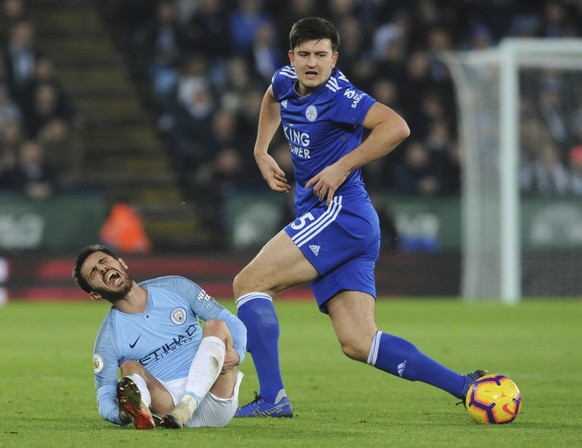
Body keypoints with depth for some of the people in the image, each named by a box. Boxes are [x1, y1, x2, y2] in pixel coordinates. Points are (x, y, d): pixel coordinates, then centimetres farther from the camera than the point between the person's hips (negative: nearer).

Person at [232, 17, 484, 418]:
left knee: (248, 283, -13)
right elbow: (273, 99, 40)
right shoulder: (286, 82, 13)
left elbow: (397, 127, -26)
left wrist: (342, 167, -22)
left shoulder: (338, 95, -13)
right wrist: (261, 152, 29)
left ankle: (271, 398, -18)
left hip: (341, 213, -9)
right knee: (358, 344, -2)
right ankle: (465, 387, -3)